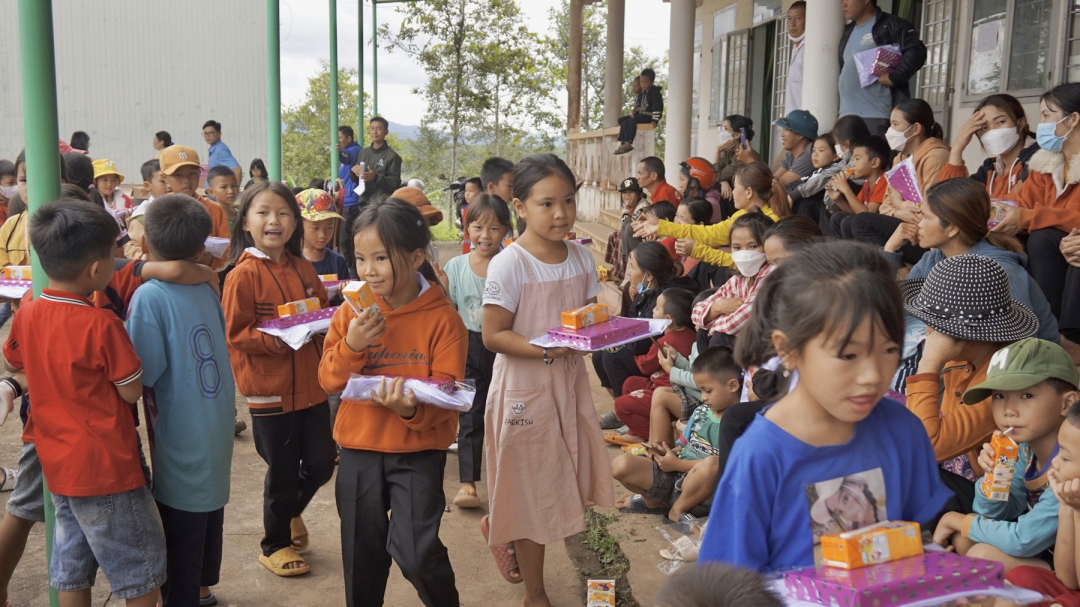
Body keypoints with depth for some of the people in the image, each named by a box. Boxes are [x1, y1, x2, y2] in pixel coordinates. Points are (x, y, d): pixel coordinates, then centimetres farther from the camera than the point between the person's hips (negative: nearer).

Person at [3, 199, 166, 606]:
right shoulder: (102, 325, -23)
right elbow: (132, 392, -15)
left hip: (57, 464, 7)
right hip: (107, 468, -7)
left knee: (72, 571, 19)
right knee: (142, 574, 9)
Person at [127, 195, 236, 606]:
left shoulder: (149, 296, -20)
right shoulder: (207, 290, 0)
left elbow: (141, 376, -21)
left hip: (181, 440, -7)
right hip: (217, 429, 7)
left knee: (180, 535, 7)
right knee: (207, 513, 25)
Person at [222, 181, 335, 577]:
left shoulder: (303, 268, 6)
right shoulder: (243, 275, -12)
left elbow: (322, 309, 17)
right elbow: (235, 333, -13)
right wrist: (275, 339, -25)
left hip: (310, 384, 6)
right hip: (269, 389, -5)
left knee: (321, 463, 11)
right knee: (283, 469, 7)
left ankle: (291, 511, 42)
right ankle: (275, 544, 29)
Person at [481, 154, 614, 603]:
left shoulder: (580, 257, 1)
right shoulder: (509, 265, -17)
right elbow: (493, 335, -17)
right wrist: (547, 349, -27)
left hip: (571, 380, 6)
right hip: (524, 387, -6)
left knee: (567, 479, 16)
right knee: (532, 493, 9)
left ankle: (498, 526, 44)